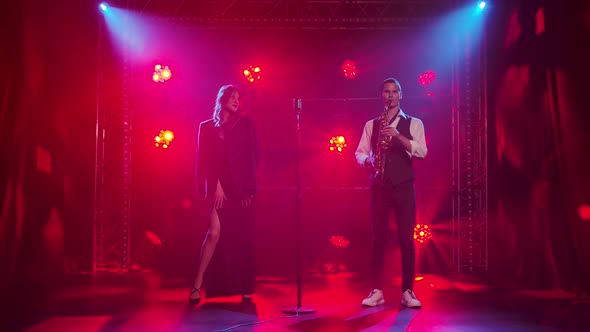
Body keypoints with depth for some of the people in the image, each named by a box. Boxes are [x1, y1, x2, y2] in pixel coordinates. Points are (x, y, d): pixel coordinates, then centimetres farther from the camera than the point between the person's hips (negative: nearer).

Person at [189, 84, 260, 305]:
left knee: (243, 238, 3)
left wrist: (248, 185, -4)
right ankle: (197, 285, -3)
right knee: (215, 233, -12)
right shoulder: (207, 127, 9)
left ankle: (246, 289, 11)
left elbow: (252, 157, 5)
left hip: (243, 188, 1)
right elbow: (205, 160, 2)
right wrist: (216, 185, -9)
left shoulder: (245, 123, 10)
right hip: (219, 188, -1)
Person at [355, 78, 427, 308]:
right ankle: (377, 291, 8)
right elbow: (360, 152, 9)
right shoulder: (371, 125, 13)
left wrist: (397, 136, -20)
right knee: (378, 238, 2)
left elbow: (421, 151, -7)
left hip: (404, 186, -1)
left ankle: (407, 292, 6)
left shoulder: (413, 123, 7)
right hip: (379, 186, 2)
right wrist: (368, 161, -14)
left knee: (406, 239, -3)